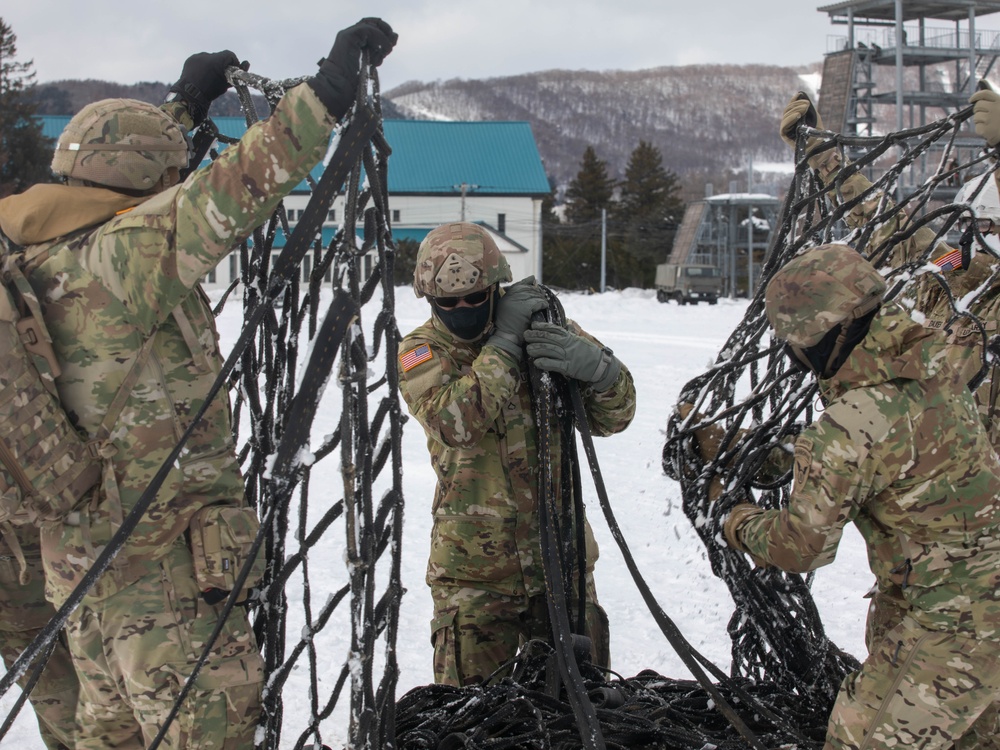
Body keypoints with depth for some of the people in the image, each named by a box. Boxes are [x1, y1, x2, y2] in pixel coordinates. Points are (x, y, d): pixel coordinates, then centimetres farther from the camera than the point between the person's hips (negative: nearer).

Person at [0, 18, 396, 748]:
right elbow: (239, 186, -27)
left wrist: (184, 105, 32)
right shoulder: (118, 254, -20)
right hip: (161, 557, -10)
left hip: (83, 550, 10)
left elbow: (122, 176, 25)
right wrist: (334, 81, -21)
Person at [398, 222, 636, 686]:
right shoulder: (421, 352, -3)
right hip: (473, 565, -1)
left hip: (560, 557, 2)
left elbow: (614, 416, -6)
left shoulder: (549, 332, 1)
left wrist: (595, 366, -28)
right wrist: (504, 341, -21)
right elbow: (454, 422, -23)